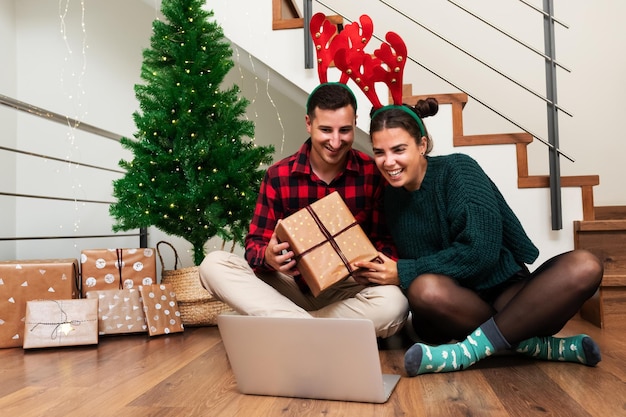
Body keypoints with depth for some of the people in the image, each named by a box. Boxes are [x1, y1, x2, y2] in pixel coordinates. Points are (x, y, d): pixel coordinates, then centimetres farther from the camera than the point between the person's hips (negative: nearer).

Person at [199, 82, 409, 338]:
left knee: (393, 304, -33)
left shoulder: (374, 173, -6)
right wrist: (268, 258, -27)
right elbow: (256, 243, -2)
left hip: (347, 290, -1)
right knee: (214, 264, -18)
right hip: (292, 285, 1)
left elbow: (384, 241, -1)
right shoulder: (278, 175, -4)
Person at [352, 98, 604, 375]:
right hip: (454, 306, 2)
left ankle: (473, 348, -28)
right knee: (425, 288, -34)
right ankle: (536, 345, -17)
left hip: (506, 294, -1)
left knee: (585, 266, -27)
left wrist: (402, 273, -19)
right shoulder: (391, 199, 5)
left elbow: (481, 251, -20)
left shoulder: (457, 169, -9)